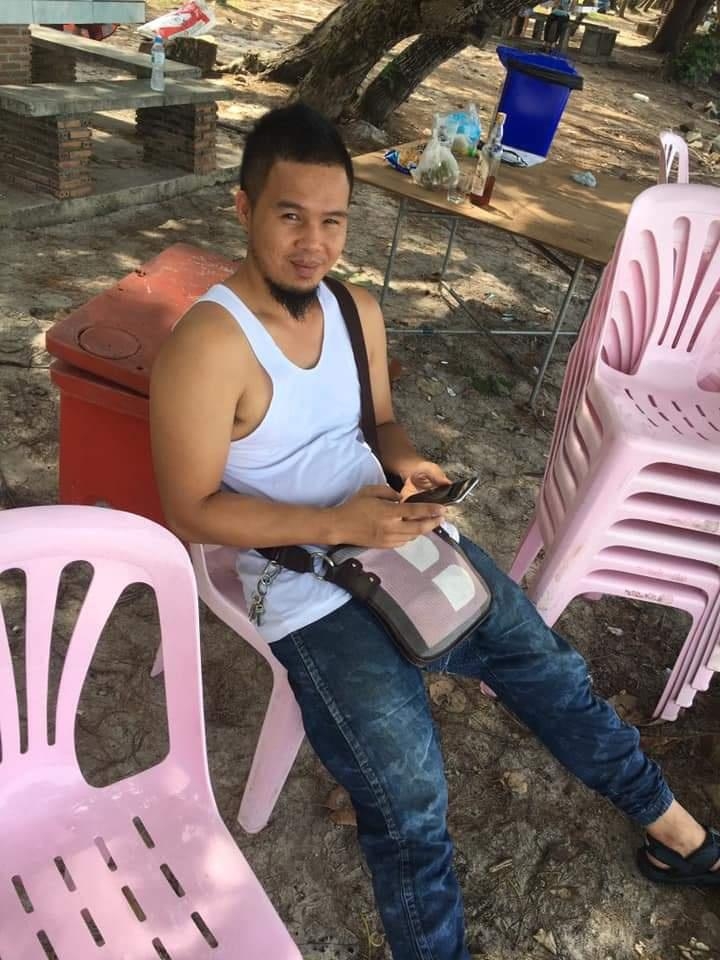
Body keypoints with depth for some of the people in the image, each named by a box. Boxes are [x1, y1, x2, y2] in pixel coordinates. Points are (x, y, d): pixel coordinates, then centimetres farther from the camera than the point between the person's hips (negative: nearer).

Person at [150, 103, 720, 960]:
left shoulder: (358, 308, 4)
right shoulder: (208, 346, -19)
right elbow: (191, 512, -17)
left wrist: (407, 463, -7)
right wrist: (337, 524, -25)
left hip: (393, 535, 7)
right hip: (305, 584, -6)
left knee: (543, 661, 11)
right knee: (408, 794, -16)